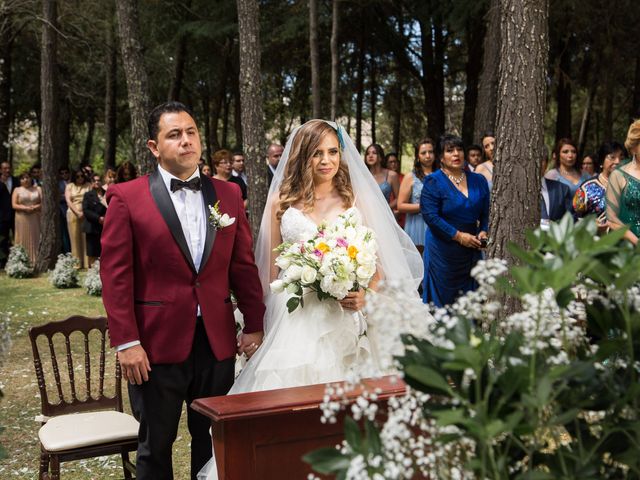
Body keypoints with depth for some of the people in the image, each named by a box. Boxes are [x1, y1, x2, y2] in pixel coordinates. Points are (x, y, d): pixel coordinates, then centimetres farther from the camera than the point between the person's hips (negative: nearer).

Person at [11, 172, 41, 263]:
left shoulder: (37, 189, 11)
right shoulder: (17, 190, 7)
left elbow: (43, 203, 5)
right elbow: (14, 205, -1)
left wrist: (35, 207, -14)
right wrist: (25, 208, -16)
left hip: (35, 219, 1)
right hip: (22, 219, -1)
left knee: (36, 239, 0)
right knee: (23, 239, -2)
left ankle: (36, 261, 2)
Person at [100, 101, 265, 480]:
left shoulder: (228, 195, 8)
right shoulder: (127, 197, -3)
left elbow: (244, 266, 9)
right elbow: (116, 275, -7)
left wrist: (255, 325, 4)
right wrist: (126, 342, -12)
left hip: (218, 341, 3)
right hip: (157, 343, -3)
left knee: (213, 442, 14)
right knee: (155, 446, 11)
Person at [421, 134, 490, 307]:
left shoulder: (479, 181, 11)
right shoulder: (433, 181, -5)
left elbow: (485, 213, 17)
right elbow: (430, 215, -13)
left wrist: (483, 231, -3)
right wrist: (458, 236, -16)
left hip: (471, 251, 5)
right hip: (442, 251, -4)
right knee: (442, 299, -1)